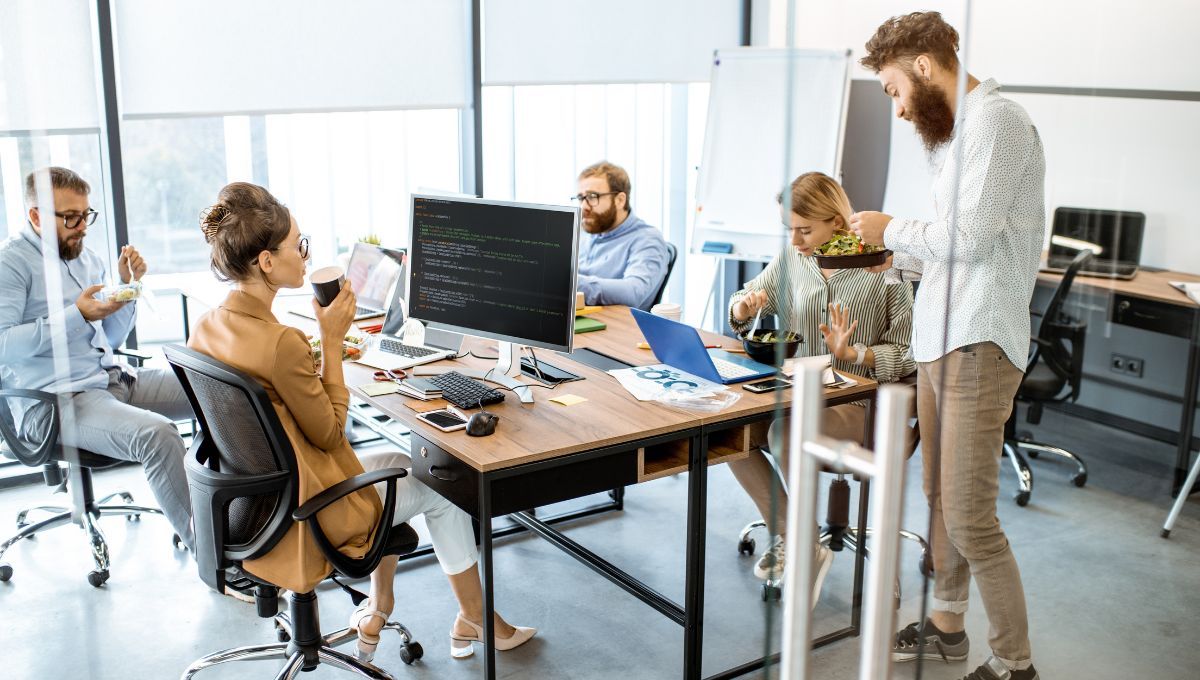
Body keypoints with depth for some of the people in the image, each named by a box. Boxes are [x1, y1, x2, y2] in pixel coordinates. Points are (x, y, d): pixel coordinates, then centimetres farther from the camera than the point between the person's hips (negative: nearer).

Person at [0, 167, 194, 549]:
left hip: (114, 378, 8)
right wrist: (76, 315, -20)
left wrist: (128, 284, 4)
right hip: (55, 400, -8)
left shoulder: (87, 258, 16)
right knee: (156, 433, -34)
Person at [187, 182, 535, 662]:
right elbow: (330, 433, -19)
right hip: (304, 514, -8)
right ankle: (475, 621, 34)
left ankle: (378, 613, 37)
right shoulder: (281, 342, -32)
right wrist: (332, 341, -16)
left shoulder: (206, 328, -5)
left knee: (397, 464, 29)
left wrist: (319, 351, 3)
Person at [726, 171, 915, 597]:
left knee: (787, 434, -34)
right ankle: (788, 538, -3)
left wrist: (850, 353, -23)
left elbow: (907, 352, -9)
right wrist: (745, 307, -7)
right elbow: (738, 315, 16)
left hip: (859, 403, -6)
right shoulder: (792, 258, 5)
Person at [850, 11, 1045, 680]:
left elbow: (973, 235, -18)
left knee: (969, 520, -6)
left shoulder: (995, 117, -11)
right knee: (940, 499, 17)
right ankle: (947, 624, 32)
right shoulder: (962, 129, 18)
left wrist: (892, 228, -4)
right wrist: (892, 259, 14)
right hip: (938, 341, 10)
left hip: (977, 346, -10)